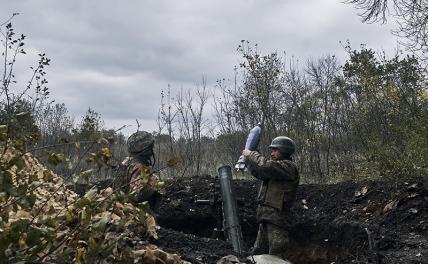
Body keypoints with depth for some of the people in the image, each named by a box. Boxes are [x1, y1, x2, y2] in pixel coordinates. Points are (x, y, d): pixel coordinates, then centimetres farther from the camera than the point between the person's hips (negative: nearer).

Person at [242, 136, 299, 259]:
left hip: (277, 219, -10)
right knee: (257, 254, 14)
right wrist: (248, 160, 16)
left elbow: (266, 166, -22)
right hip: (266, 218, 10)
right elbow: (259, 173, 29)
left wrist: (251, 154, -7)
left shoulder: (289, 166, -10)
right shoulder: (278, 165, 20)